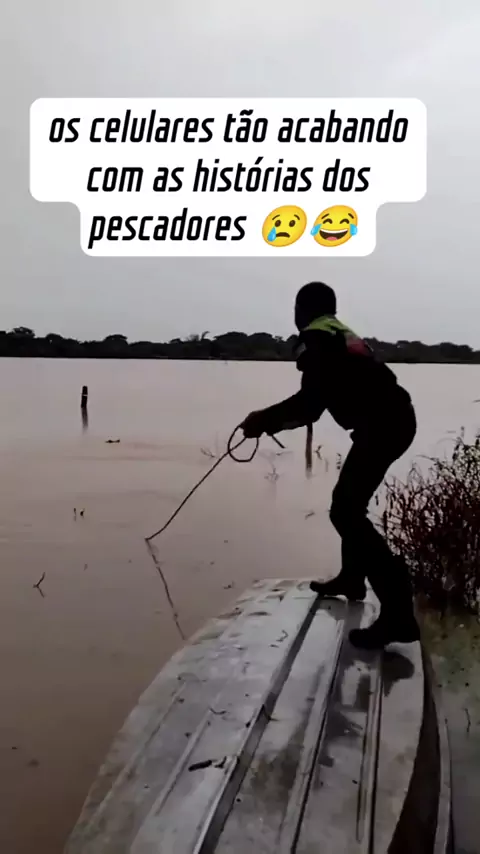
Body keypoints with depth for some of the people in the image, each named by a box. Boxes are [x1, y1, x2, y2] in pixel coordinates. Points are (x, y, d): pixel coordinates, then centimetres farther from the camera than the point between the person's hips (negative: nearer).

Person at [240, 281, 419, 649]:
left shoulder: (316, 338, -2)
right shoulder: (342, 336, 28)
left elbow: (310, 400, -13)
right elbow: (315, 405, 29)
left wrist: (263, 419, -2)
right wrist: (271, 424, 34)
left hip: (380, 424, -10)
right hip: (395, 419, 10)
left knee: (346, 511, -10)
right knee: (349, 502, 24)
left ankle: (398, 612, -15)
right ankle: (352, 578, 38)